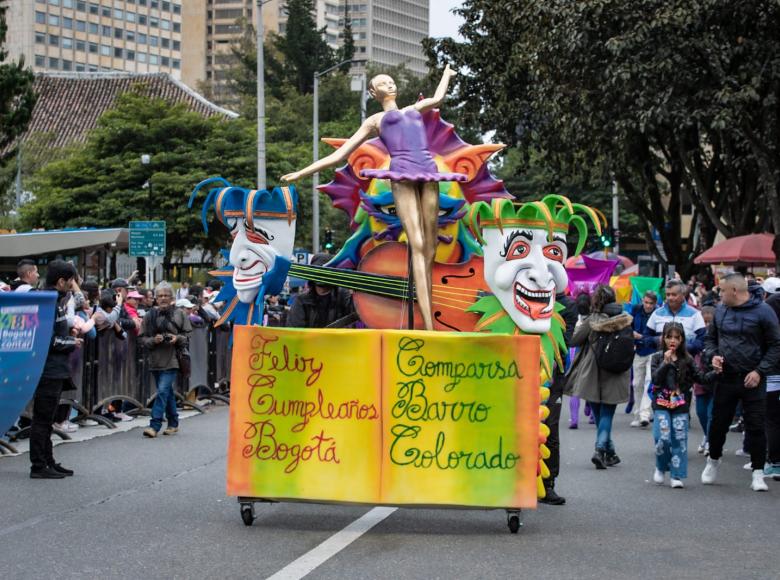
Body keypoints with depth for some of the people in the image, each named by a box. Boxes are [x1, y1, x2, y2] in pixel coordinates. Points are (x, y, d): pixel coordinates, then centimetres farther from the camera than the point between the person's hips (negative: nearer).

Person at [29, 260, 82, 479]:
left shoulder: (56, 300, 13)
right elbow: (48, 340, -22)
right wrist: (71, 343, -10)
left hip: (55, 371, 10)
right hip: (49, 370, -10)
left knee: (46, 419, 16)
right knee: (42, 418, -4)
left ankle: (48, 462, 23)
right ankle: (38, 466, 0)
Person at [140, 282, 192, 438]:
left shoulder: (179, 314, 1)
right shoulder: (150, 315, 5)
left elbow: (188, 336, 5)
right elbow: (143, 338, 6)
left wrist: (178, 338, -13)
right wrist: (153, 340, -13)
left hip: (172, 360, -4)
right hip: (156, 359, 4)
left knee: (163, 390, -14)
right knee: (167, 392, 15)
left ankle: (155, 425, -17)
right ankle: (173, 423, 28)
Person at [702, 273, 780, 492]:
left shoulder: (762, 311, -8)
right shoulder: (720, 311, 7)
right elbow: (710, 338, 20)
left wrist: (760, 371, -14)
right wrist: (713, 355, -1)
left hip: (752, 381, -4)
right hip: (726, 378, 4)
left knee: (756, 426, -2)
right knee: (718, 423, 11)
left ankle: (758, 473, 5)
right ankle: (713, 461, 33)